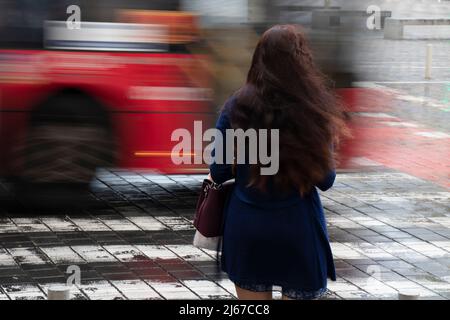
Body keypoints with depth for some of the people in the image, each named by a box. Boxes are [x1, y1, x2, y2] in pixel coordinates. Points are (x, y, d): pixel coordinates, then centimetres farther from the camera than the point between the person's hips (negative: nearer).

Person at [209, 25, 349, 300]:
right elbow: (325, 181, -6)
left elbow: (219, 173, -3)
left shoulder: (237, 107, -7)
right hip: (298, 228, -2)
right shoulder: (315, 109, -12)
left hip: (247, 227, 2)